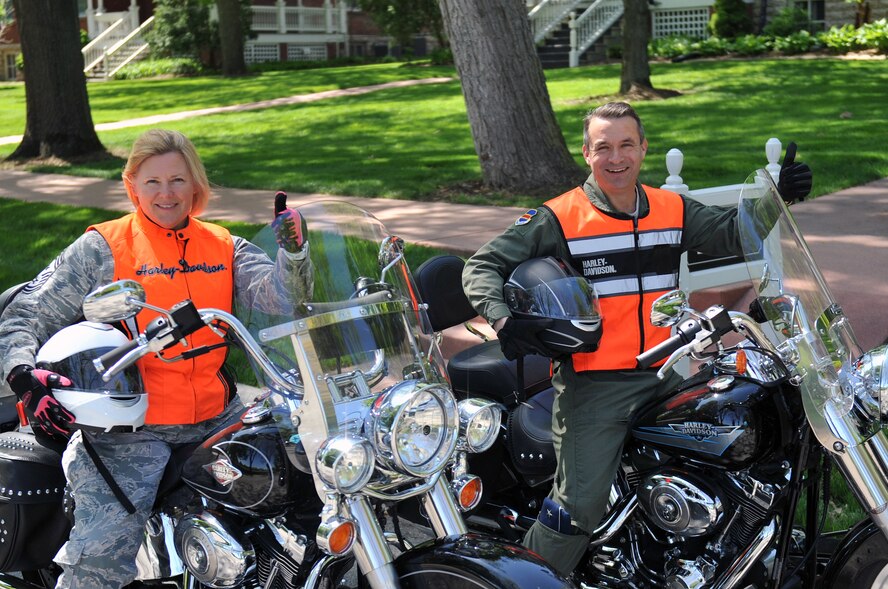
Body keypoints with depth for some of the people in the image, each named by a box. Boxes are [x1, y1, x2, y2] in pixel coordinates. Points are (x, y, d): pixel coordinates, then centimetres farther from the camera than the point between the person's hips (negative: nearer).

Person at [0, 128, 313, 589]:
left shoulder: (225, 248, 11)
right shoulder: (100, 249, 1)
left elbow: (282, 295, -4)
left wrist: (293, 250, -24)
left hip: (218, 417, 4)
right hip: (128, 427, -4)